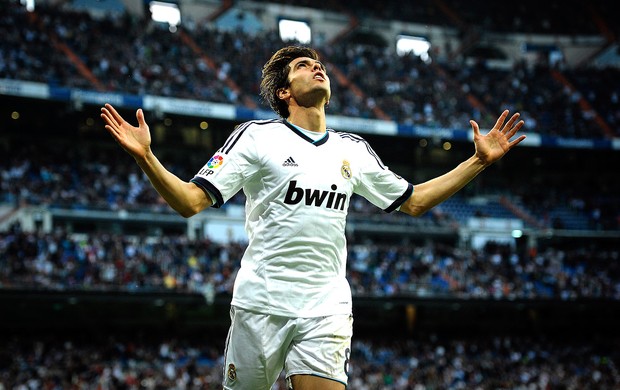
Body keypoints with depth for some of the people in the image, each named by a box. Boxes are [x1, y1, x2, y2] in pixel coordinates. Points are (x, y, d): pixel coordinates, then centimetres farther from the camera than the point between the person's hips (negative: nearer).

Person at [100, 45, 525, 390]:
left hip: (327, 308, 3)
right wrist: (145, 157, -19)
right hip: (262, 303, -3)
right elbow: (191, 201, -3)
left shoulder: (354, 149, 15)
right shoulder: (257, 136, 2)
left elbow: (413, 201, 25)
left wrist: (479, 161, 21)